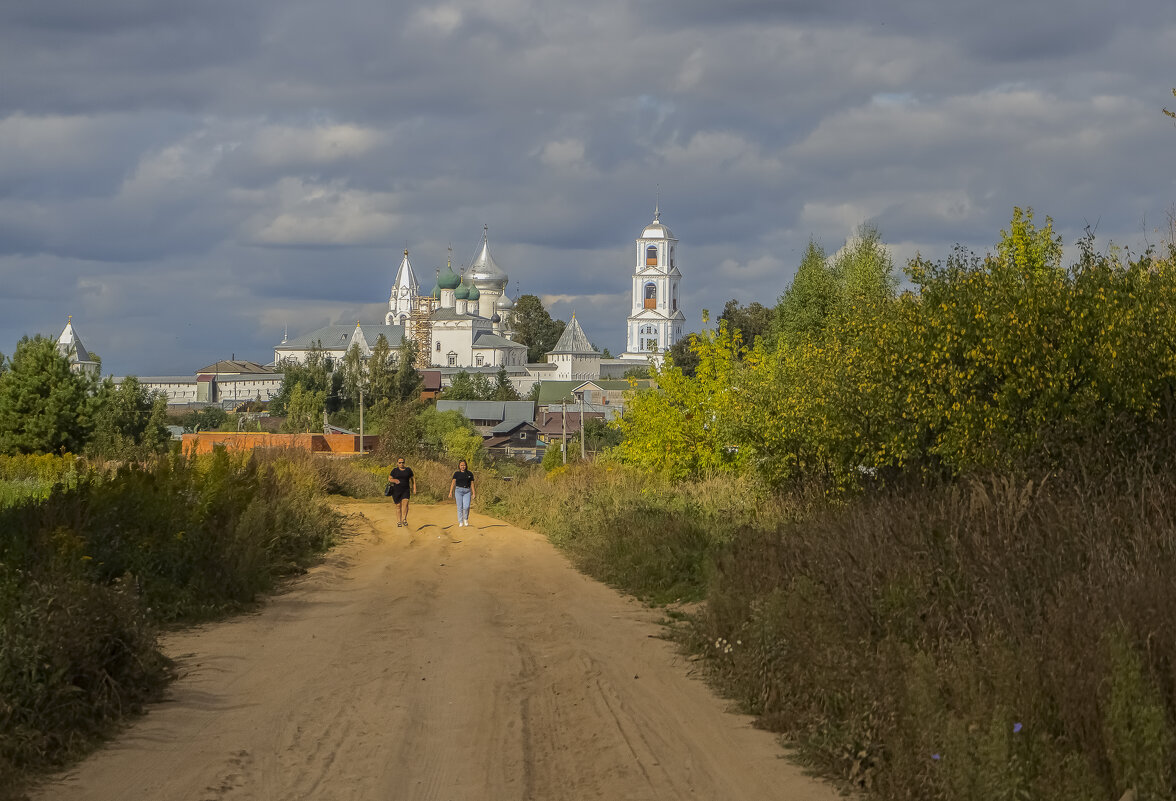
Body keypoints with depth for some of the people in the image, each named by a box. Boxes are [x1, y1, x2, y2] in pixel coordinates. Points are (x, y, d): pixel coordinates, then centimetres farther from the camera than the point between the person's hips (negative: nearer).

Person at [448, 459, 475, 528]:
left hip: (467, 491, 0)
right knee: (460, 507, -3)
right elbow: (453, 483, -1)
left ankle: (466, 519, 10)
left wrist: (474, 493, 5)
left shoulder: (470, 474, 9)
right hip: (458, 490, 0)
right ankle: (460, 522, 5)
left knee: (466, 506, -15)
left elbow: (472, 484, 11)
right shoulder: (457, 474, 5)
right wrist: (450, 492, -11)